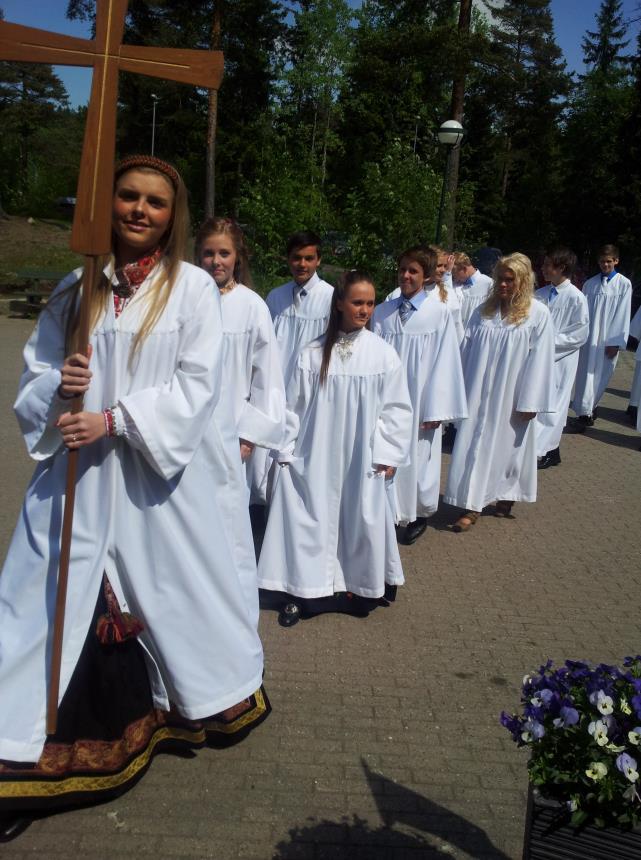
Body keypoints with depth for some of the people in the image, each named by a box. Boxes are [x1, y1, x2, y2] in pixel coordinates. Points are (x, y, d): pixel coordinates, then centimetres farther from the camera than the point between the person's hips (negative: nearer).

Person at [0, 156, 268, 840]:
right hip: (77, 476, 2)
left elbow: (196, 385, -10)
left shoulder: (193, 288, -2)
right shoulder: (74, 288, 7)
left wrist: (113, 419, -17)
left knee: (180, 592, 13)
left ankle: (214, 698, 42)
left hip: (163, 476, -2)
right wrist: (57, 387, -12)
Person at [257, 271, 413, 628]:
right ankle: (300, 592, 15)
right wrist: (287, 450, 0)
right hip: (315, 457, 0)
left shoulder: (384, 353, -2)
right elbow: (294, 405, 3)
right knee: (311, 521, 4)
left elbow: (396, 408, 1)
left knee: (361, 522, 6)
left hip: (363, 460, 0)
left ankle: (359, 587, 25)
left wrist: (388, 454, -3)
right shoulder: (312, 354, -1)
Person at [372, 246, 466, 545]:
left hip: (420, 402, -2)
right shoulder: (382, 312, 2)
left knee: (418, 457, 9)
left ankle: (418, 514, 29)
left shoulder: (439, 313, -5)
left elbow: (444, 363, -6)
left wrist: (436, 409, -10)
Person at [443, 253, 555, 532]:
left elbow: (540, 359, -10)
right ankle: (472, 506, 13)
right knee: (475, 445, 4)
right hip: (479, 394, 3)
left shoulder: (539, 314, -7)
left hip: (511, 398, -3)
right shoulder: (484, 310, 5)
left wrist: (529, 402, -12)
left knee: (508, 445, 9)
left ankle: (506, 497, 26)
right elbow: (467, 349, 8)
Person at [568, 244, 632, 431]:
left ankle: (585, 414, 5)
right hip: (589, 338, 2)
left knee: (600, 377, 0)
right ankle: (587, 412, 13)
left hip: (609, 341, -2)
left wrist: (616, 342, -9)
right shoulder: (590, 284, 5)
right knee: (586, 374, 3)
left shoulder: (624, 284, -2)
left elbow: (623, 315, -5)